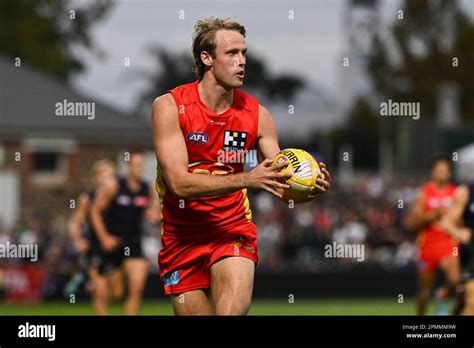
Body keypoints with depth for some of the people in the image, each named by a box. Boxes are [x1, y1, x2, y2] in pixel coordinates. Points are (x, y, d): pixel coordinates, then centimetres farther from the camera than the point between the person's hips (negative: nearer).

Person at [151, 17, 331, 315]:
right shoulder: (169, 107, -10)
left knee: (232, 311, -24)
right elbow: (179, 182, -20)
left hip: (233, 232, 1)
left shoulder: (256, 114, -1)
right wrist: (246, 179, -31)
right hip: (182, 238, -1)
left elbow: (280, 185, 3)